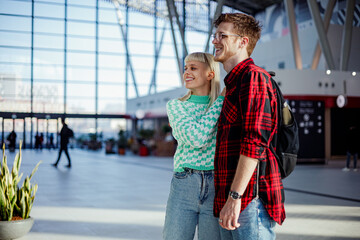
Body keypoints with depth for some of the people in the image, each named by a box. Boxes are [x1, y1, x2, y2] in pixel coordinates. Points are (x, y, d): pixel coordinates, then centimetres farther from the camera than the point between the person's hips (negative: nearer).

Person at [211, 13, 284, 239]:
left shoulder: (254, 76, -9)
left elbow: (255, 141, -20)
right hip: (232, 200, 10)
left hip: (251, 197, -9)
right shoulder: (233, 83, 22)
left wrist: (235, 196, -22)